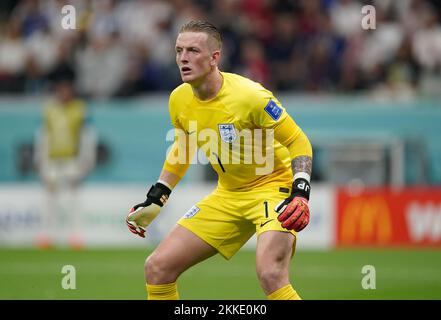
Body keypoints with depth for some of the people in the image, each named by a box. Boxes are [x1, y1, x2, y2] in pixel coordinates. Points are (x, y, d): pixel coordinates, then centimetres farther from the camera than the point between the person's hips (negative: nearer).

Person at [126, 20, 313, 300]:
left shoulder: (249, 96, -24)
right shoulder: (179, 101, -4)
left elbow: (299, 142, -15)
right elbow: (182, 149, 17)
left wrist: (300, 194, -28)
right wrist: (154, 201, 14)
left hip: (273, 185, -7)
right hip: (228, 194, 7)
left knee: (270, 274, -32)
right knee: (157, 267, 0)